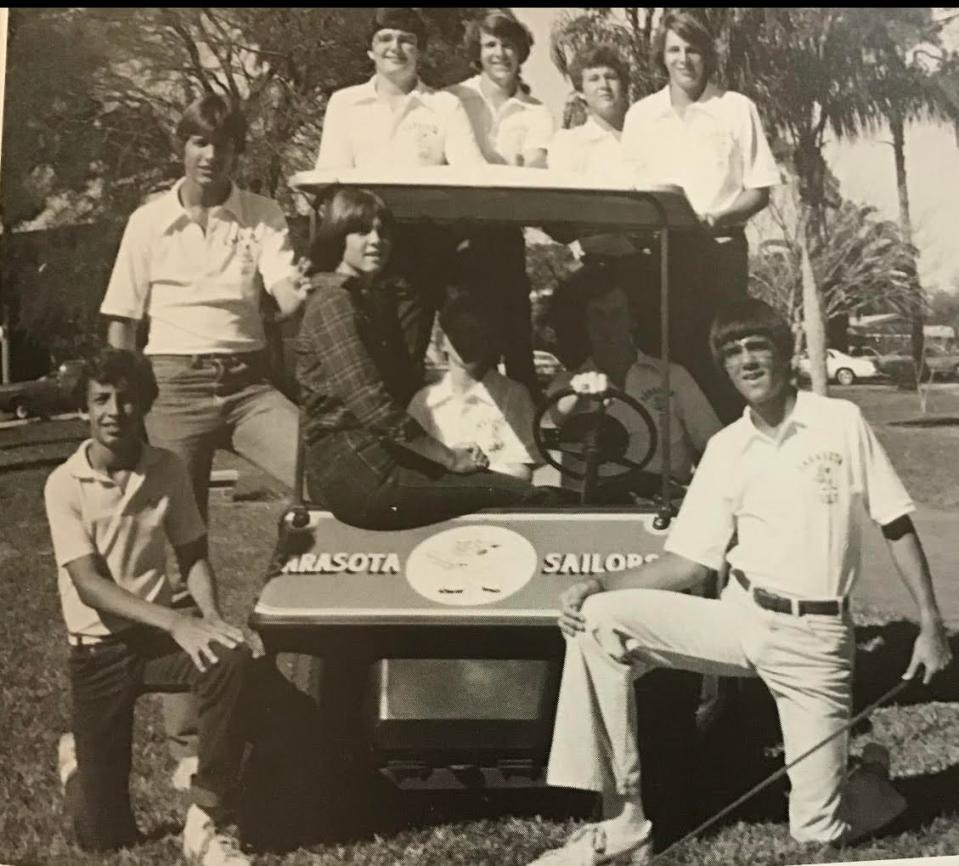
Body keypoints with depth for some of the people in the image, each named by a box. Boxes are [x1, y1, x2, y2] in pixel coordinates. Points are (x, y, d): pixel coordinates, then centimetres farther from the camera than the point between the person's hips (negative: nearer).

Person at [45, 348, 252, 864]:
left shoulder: (167, 469, -2)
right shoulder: (65, 484, -10)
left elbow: (193, 556, 5)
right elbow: (89, 585, -17)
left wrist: (210, 616, -16)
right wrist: (177, 623, -30)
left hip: (157, 637, 2)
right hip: (98, 651, -2)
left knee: (231, 661, -34)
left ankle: (205, 822, -20)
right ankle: (77, 764, 36)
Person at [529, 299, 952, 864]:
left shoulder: (842, 422, -2)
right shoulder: (726, 450, 4)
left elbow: (897, 526, 2)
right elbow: (688, 562, 2)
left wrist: (931, 623, -2)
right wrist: (600, 585, -12)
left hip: (816, 638, -3)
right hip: (740, 619, 3)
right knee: (600, 620, -20)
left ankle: (866, 786, 34)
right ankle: (624, 820, -15)